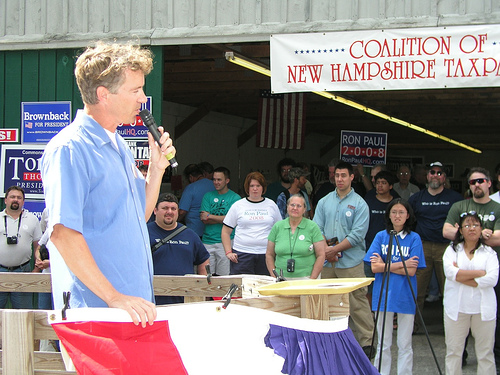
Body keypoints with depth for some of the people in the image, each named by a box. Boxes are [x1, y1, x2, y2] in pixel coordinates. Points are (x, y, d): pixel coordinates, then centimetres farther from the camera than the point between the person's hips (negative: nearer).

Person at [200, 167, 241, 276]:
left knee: (224, 276, -4)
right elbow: (204, 220, 3)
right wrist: (222, 219, -8)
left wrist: (209, 216, -3)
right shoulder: (208, 196, 12)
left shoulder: (235, 198, 2)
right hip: (208, 241, 3)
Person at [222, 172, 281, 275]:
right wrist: (228, 252, -3)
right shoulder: (238, 206, 8)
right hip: (242, 253, -1)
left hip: (265, 254, 1)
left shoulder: (271, 205, 12)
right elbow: (225, 232, 8)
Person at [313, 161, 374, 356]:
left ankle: (366, 342, -1)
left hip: (351, 262, -4)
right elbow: (317, 229, 7)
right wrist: (326, 250, -9)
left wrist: (335, 249, -13)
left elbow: (357, 234, -8)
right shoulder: (324, 202, 12)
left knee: (358, 303, -5)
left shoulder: (359, 204, 0)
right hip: (327, 262, 4)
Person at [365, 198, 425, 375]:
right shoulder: (381, 236, 3)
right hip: (383, 294, 1)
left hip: (405, 296, -1)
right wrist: (400, 264, -11)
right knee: (383, 345, 8)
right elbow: (374, 267, -6)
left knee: (405, 345, 5)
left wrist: (385, 265, -10)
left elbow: (411, 271, -10)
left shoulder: (414, 238, -1)